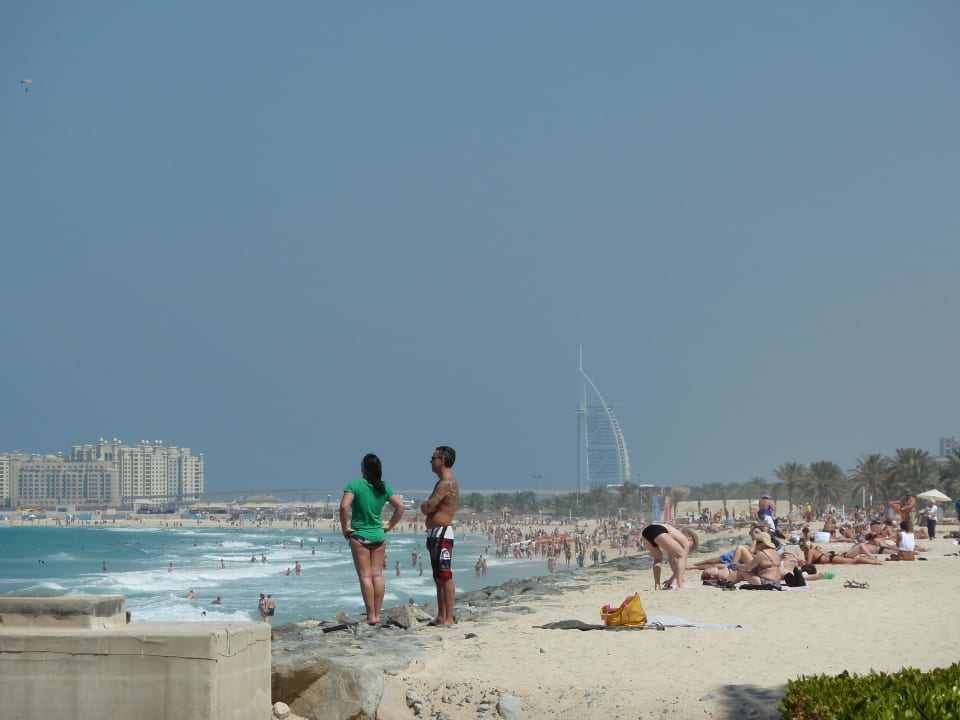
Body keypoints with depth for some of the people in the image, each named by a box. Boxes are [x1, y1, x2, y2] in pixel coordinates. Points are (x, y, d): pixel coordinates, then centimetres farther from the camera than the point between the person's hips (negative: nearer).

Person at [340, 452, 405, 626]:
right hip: (378, 535, 4)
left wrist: (345, 527, -10)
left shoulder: (355, 485, -10)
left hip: (359, 535, -4)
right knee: (378, 575, 6)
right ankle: (377, 615, 6)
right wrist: (390, 526, 9)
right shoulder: (384, 487, 3)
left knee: (365, 576, -3)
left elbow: (344, 506, -22)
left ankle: (371, 616, -5)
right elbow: (400, 506, 2)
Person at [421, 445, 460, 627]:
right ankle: (441, 617, 20)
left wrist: (425, 505, 0)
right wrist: (428, 506, -1)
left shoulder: (446, 484, -15)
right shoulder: (445, 482, 20)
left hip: (442, 533, -11)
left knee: (445, 577, -12)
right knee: (439, 578, 14)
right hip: (435, 534, 11)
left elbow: (426, 508, -20)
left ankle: (449, 619, -14)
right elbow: (428, 508, 19)